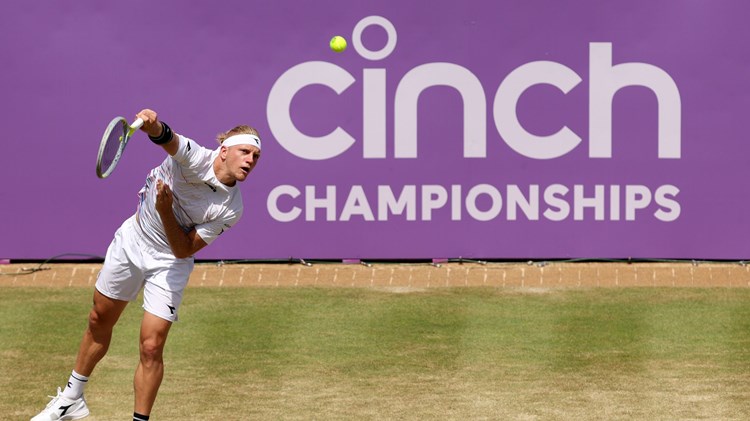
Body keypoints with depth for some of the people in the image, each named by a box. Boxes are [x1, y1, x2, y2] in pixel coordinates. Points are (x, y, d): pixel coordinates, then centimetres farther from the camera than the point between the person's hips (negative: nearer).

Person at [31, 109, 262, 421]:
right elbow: (167, 139, -47)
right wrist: (153, 125, -71)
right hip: (132, 239, 1)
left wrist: (166, 209, -34)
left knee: (151, 348, -12)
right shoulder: (195, 158, -25)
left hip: (169, 263, -1)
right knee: (99, 321, 18)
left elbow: (184, 250, -19)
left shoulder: (231, 209, -22)